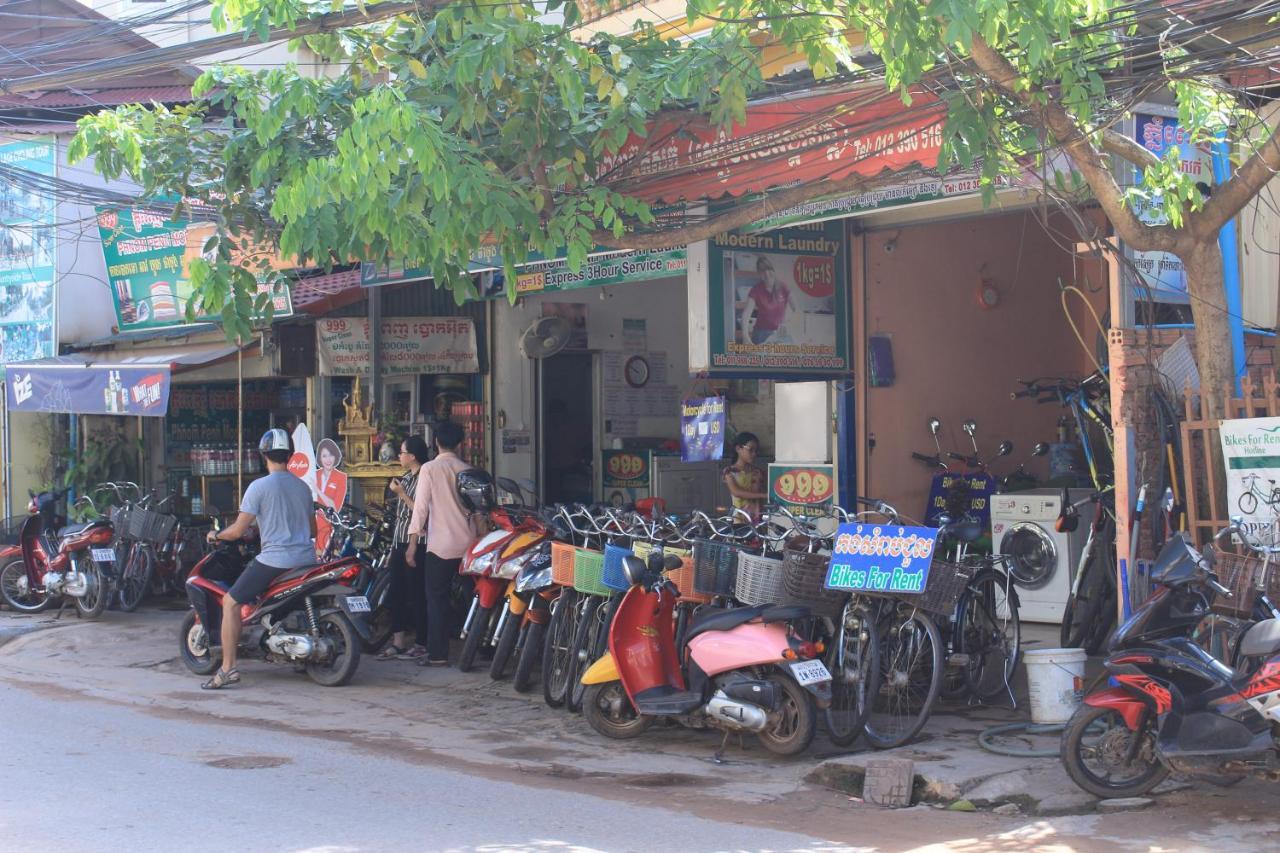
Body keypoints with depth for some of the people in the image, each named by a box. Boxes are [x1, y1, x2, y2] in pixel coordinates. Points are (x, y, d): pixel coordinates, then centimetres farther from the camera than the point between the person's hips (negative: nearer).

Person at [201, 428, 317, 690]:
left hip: (275, 559, -6)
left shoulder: (259, 487, -6)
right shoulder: (302, 487, 13)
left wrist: (216, 535, 11)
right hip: (306, 558, 6)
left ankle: (228, 668, -11)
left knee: (231, 602, -1)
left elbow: (238, 530, -8)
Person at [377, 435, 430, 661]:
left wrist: (401, 494, -14)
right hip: (399, 542, 9)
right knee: (397, 592, 9)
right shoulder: (407, 478, 15)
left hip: (415, 543, -9)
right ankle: (398, 642, 15)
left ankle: (421, 643, 4)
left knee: (416, 593, -3)